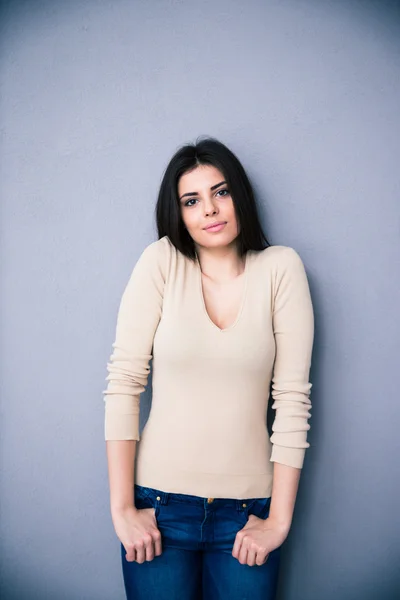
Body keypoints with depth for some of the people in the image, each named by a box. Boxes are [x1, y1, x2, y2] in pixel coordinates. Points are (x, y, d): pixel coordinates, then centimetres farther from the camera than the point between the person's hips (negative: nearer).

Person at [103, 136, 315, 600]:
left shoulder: (280, 267, -4)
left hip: (247, 510, 1)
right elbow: (123, 382, -7)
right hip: (159, 504, 0)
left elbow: (293, 398, -5)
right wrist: (121, 508, -7)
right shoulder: (161, 261, -6)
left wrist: (279, 520, -5)